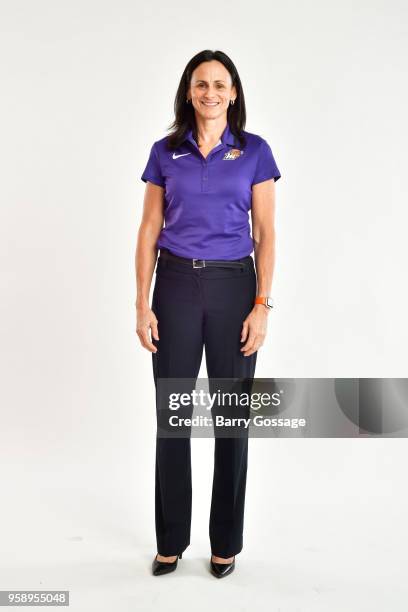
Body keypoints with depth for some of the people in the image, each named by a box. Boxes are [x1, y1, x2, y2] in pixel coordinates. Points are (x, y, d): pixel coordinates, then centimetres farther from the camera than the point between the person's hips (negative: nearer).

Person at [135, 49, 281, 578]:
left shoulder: (255, 151, 2)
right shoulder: (165, 152, 6)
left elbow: (265, 233, -1)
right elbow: (149, 230, 4)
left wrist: (262, 305, -9)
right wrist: (142, 303, -3)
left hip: (233, 286, -1)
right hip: (176, 285, 1)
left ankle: (226, 541, 23)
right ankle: (170, 540, 23)